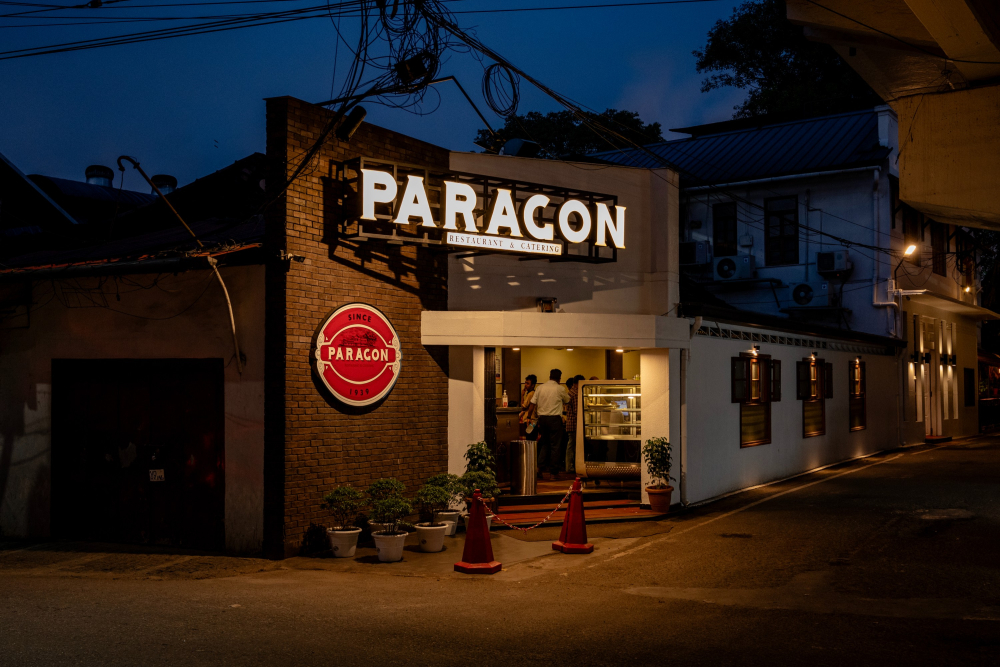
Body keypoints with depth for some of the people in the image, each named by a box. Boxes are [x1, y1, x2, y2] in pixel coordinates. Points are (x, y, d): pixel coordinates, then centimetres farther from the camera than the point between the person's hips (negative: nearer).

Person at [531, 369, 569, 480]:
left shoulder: (540, 388, 5)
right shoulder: (560, 389, -4)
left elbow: (533, 404, 6)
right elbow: (567, 401, 12)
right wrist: (568, 394, 34)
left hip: (542, 418, 4)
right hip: (555, 418, -4)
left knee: (544, 444, 15)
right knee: (555, 445, 3)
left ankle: (541, 468, 8)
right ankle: (553, 471, 3)